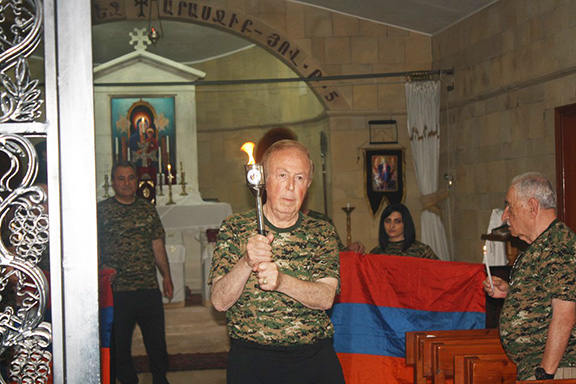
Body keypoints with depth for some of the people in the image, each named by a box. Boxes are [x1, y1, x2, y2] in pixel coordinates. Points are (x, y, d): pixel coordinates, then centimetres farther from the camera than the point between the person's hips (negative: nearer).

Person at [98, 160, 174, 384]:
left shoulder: (147, 209, 11)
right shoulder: (101, 210, -1)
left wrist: (166, 275, 10)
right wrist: (102, 268, -15)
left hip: (149, 288, 3)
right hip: (117, 290, -3)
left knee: (157, 340, 10)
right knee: (119, 343, 7)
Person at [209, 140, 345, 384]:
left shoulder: (322, 232, 5)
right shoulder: (235, 228, 2)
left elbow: (326, 298, -8)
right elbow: (219, 302, -6)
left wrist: (281, 281, -25)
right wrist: (247, 263, -24)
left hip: (314, 360, 2)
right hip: (250, 360, -1)